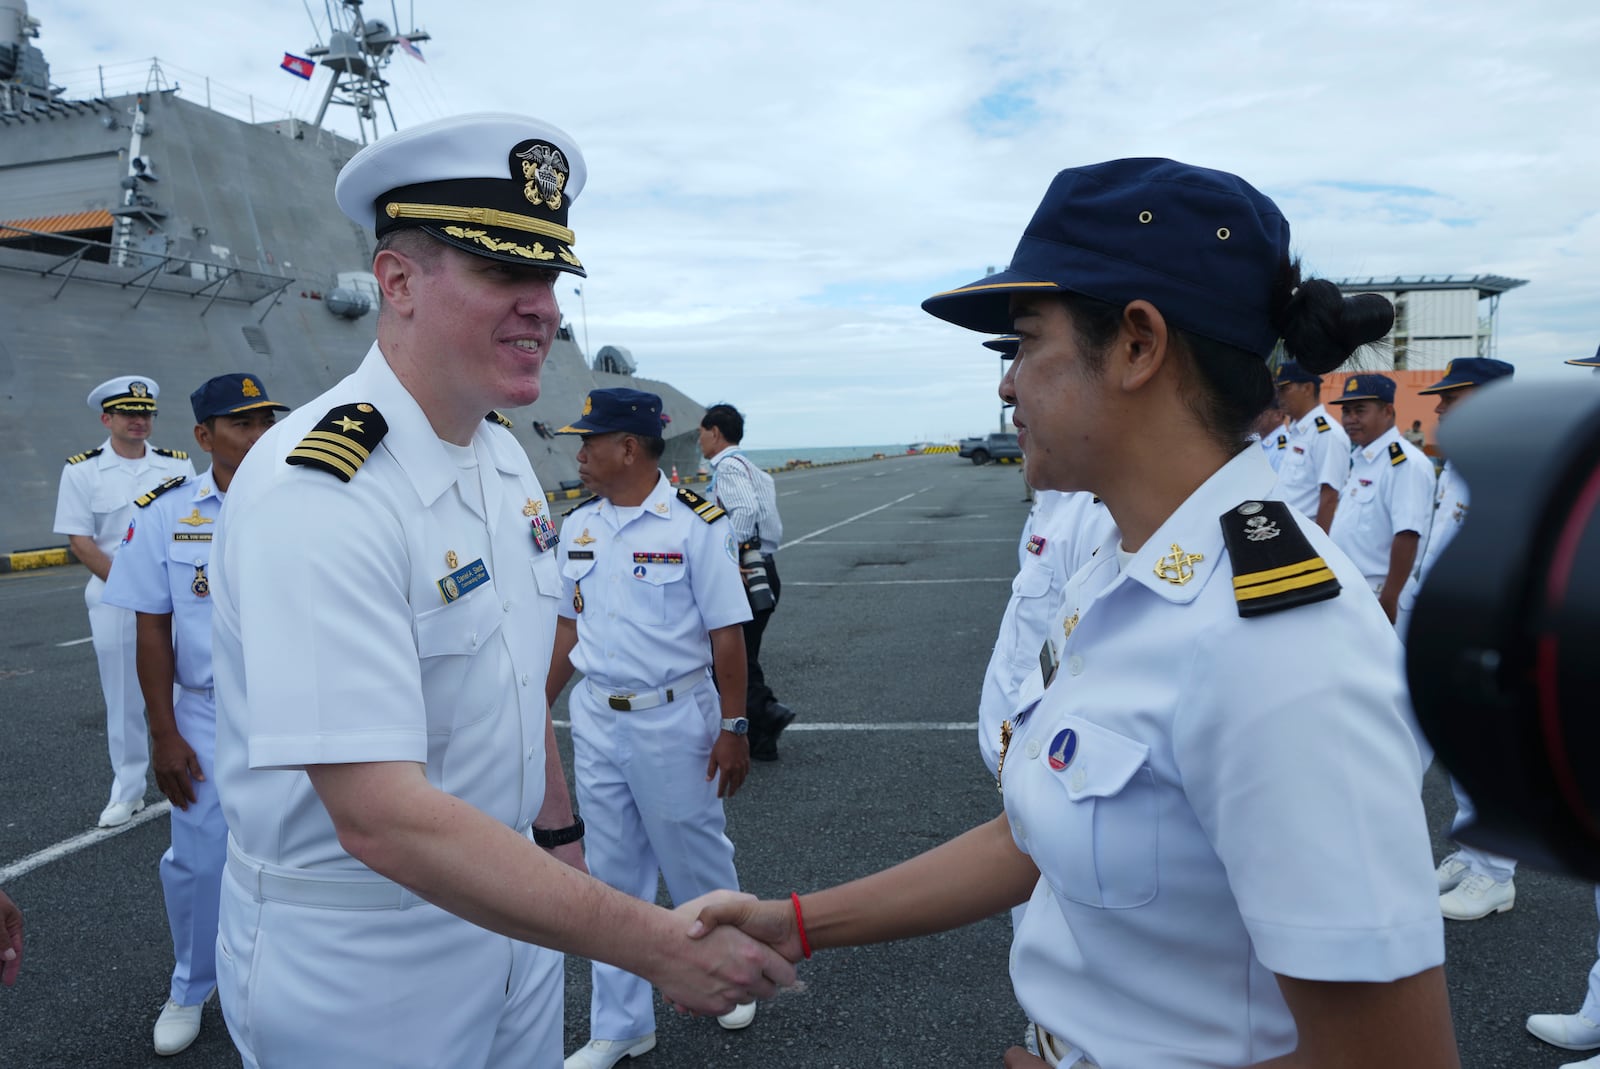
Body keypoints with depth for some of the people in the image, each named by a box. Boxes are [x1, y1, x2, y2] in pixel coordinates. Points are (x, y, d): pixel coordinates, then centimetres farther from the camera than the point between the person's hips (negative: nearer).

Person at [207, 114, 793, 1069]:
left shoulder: (508, 461, 1)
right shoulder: (316, 491, -27)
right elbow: (382, 817, -32)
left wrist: (560, 837, 14)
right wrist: (656, 943, -32)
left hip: (510, 917, 7)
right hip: (358, 972, -7)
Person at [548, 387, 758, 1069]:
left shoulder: (696, 523, -12)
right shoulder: (577, 527, 5)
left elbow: (726, 632, -11)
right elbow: (569, 625, 13)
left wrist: (733, 727, -11)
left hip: (673, 718, -5)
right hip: (595, 718, 5)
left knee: (697, 860, 10)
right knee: (612, 873, 14)